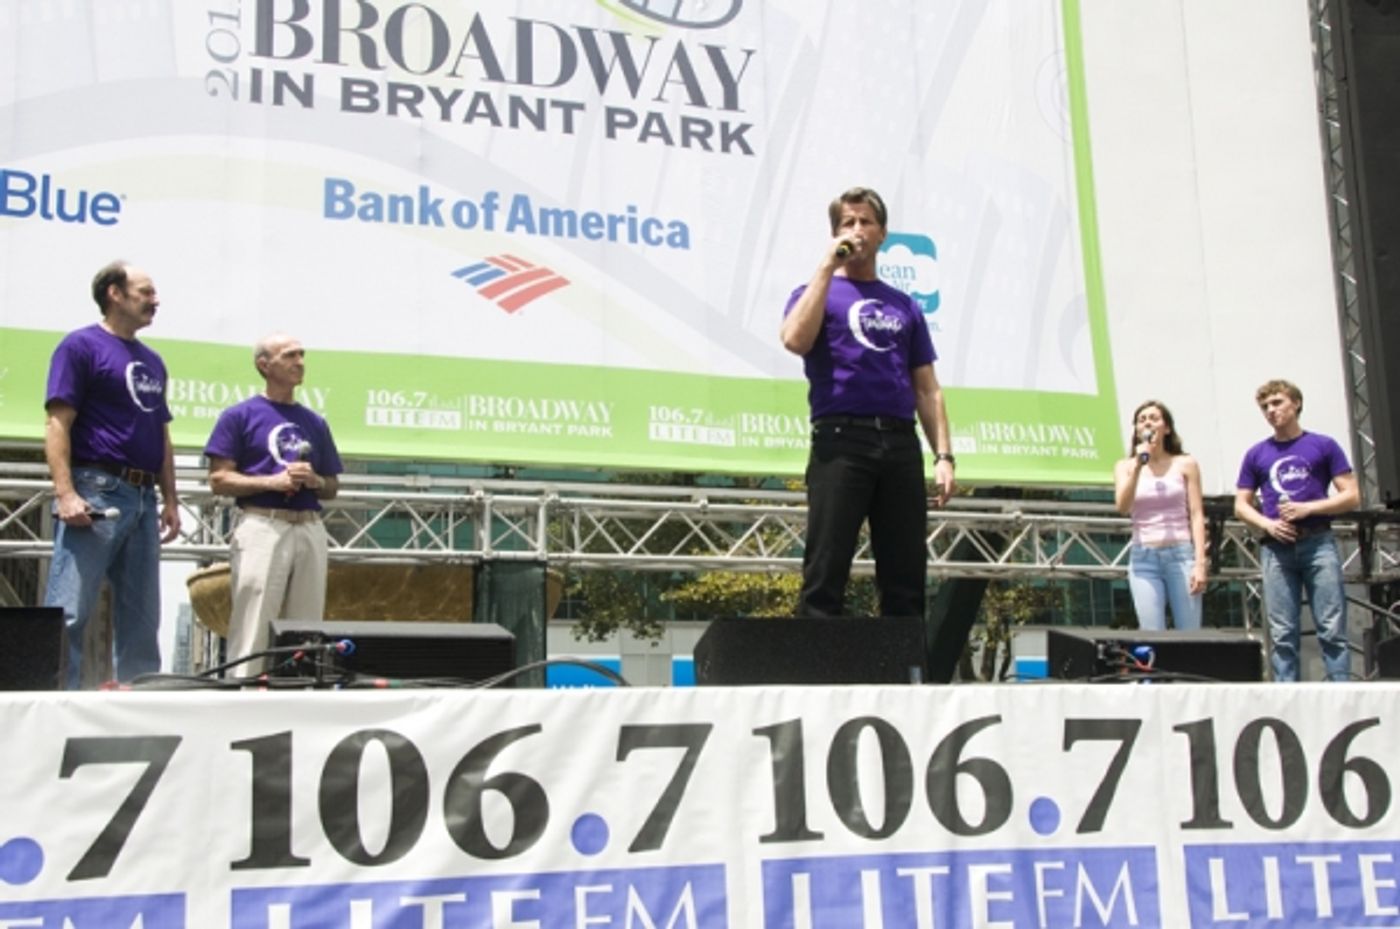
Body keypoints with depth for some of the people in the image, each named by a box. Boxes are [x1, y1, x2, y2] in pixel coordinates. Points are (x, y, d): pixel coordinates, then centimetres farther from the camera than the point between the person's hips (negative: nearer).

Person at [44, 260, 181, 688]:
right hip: (96, 494, -8)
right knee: (69, 612, -9)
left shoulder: (152, 361, 20)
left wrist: (170, 501, 15)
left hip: (143, 498, 8)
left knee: (142, 617, 9)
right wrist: (65, 494, -20)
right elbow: (57, 423, -10)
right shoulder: (81, 345, -2)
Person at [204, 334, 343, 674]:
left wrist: (315, 481, -2)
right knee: (252, 631, -9)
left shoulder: (315, 422, 17)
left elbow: (333, 488, 20)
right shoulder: (240, 415, 3)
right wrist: (273, 482, -14)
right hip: (262, 528, -5)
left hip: (310, 529, 5)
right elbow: (219, 480, -3)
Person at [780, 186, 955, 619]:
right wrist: (827, 267, -7)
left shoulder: (904, 306, 20)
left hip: (900, 443, 4)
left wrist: (943, 455, 5)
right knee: (826, 574, -8)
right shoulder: (819, 292, 10)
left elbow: (927, 389, 17)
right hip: (841, 440, -4)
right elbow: (795, 340, -13)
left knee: (906, 579, 3)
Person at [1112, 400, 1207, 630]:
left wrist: (1200, 563, -6)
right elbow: (1122, 507, -6)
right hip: (1143, 558, 1)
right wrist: (1138, 466, -11)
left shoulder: (1185, 464, 6)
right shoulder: (1125, 466, 10)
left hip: (1181, 554, -1)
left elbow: (1196, 516, 3)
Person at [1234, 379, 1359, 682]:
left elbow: (1351, 496, 4)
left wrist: (1308, 508, -10)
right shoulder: (1256, 455, 13)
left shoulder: (1324, 446, 7)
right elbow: (1241, 505, 15)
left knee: (1332, 629, -6)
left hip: (1318, 542, -2)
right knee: (1283, 634, 1)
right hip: (1277, 547, 2)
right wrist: (1268, 524, -5)